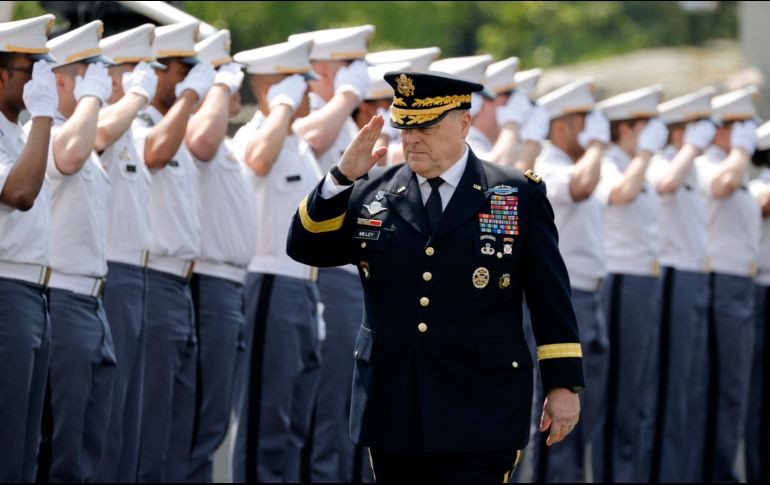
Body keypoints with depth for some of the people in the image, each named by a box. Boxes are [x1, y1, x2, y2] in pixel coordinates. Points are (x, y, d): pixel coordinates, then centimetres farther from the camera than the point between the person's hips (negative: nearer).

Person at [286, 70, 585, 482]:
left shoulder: (518, 197, 2)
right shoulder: (372, 194, 8)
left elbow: (551, 298, 2)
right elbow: (304, 247, 5)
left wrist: (564, 385, -2)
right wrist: (342, 177, -7)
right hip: (392, 414, 3)